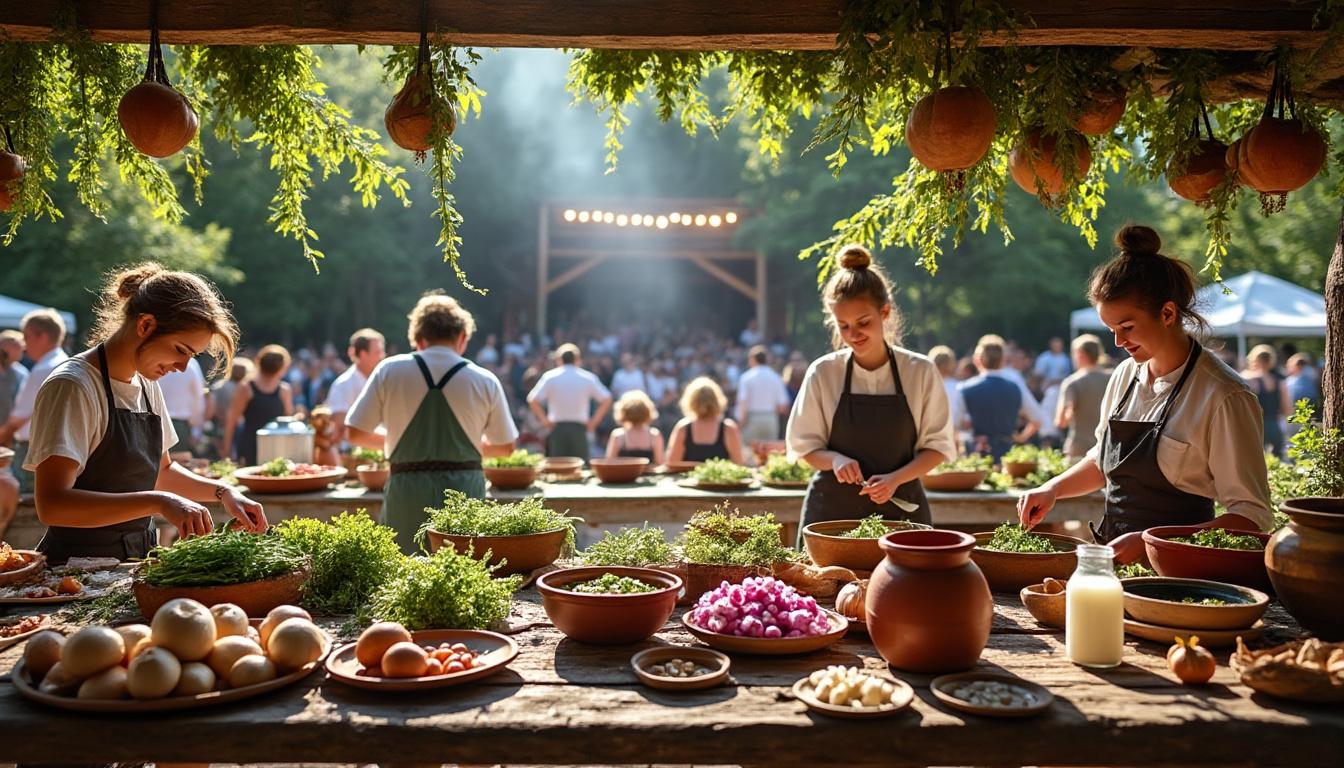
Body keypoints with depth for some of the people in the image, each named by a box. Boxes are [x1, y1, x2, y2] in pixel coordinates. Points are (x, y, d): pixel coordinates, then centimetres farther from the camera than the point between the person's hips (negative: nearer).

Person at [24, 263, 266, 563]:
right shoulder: (72, 386, -12)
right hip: (80, 561, -7)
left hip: (139, 555, 7)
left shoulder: (147, 384, 12)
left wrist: (223, 492, 8)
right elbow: (52, 505, -21)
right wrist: (158, 502, -29)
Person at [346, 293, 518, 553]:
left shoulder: (389, 371, 1)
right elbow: (505, 447, 9)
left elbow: (355, 433, 5)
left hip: (407, 492, 0)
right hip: (465, 490, 0)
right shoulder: (485, 381, 1)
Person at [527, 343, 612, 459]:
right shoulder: (588, 377, 3)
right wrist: (594, 421, 5)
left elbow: (533, 400, -8)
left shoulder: (550, 377, 1)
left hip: (557, 428, 0)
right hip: (579, 428, 0)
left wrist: (544, 420, 1)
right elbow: (606, 399, -1)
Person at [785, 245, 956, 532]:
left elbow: (938, 445, 1)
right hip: (833, 507, 0)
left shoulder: (920, 371, -3)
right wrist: (835, 460, -16)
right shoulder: (823, 372, -2)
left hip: (900, 505, 0)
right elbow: (805, 445, 5)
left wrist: (895, 479, -15)